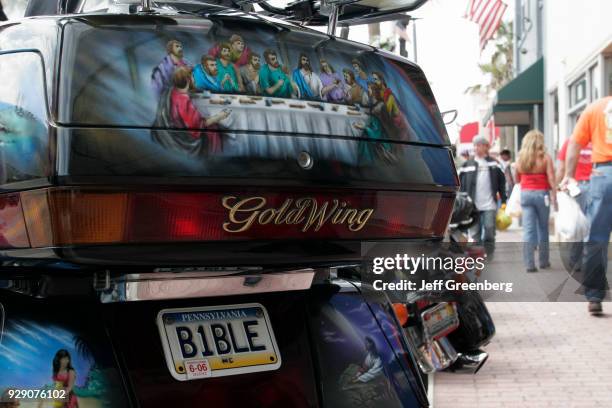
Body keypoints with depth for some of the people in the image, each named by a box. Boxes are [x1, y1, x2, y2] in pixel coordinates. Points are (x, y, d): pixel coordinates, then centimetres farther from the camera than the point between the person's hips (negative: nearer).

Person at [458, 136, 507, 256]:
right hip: (473, 205, 0)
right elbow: (461, 183, 6)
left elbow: (501, 183, 9)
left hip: (489, 205, 0)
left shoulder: (494, 164, 6)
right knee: (475, 233, 4)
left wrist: (503, 201, 4)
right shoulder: (468, 164, 5)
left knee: (489, 231, -1)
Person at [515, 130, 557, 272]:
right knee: (543, 228, 12)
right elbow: (551, 179, -9)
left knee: (528, 229, 1)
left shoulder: (520, 158, 4)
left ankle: (529, 263, -5)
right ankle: (543, 261, 20)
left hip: (525, 193, 2)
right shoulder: (545, 157, -5)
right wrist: (554, 197, -8)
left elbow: (517, 179, 9)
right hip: (541, 194, -2)